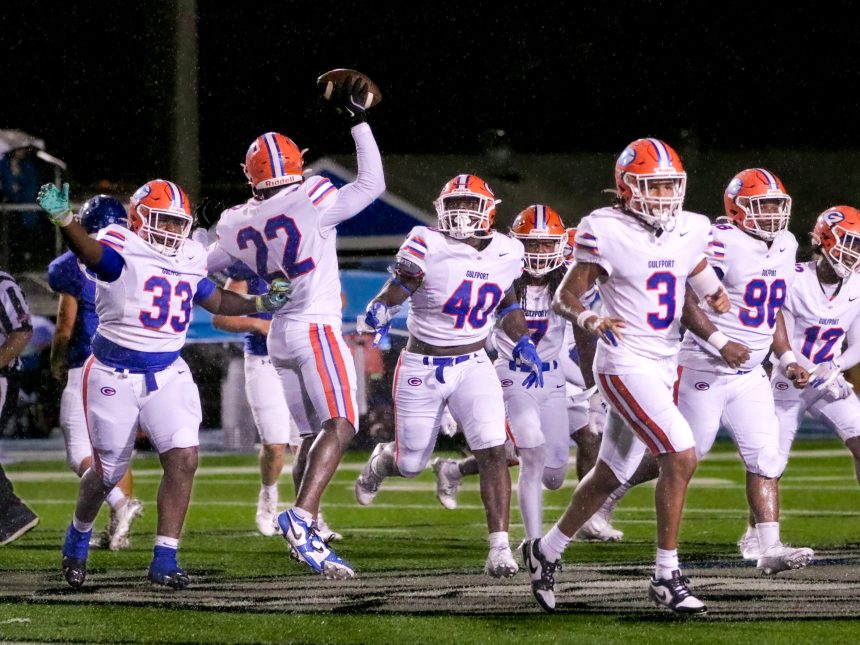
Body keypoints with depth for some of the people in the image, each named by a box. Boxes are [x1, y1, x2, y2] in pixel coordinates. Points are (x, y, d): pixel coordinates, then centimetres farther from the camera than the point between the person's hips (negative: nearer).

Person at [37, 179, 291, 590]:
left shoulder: (190, 259, 5)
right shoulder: (121, 250, -16)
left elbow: (214, 300, 25)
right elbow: (89, 249, -40)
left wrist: (259, 304, 13)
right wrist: (63, 219, -61)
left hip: (167, 374, 4)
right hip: (115, 376, -4)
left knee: (184, 459, -14)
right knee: (108, 473, 8)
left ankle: (165, 559, -7)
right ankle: (78, 536, 38)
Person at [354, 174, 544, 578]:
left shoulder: (507, 253, -1)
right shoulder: (428, 247, -17)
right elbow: (393, 295, -19)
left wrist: (523, 346, 8)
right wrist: (376, 315, -40)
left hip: (473, 366, 2)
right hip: (421, 368, -2)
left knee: (493, 451, -17)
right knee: (411, 464, 10)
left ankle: (500, 548, -15)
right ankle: (382, 460, 49)